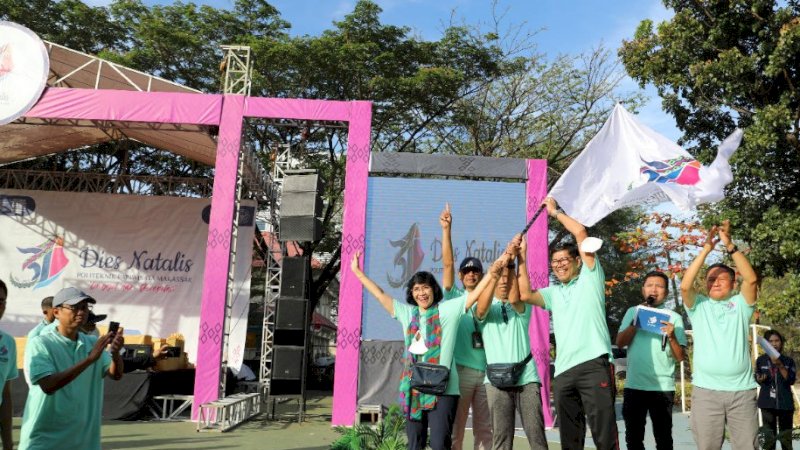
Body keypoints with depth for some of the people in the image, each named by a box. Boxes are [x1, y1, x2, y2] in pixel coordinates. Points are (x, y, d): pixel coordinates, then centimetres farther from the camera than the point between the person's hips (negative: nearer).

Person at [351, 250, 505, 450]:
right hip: (414, 387, 5)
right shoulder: (408, 313, 13)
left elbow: (474, 294, -2)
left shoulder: (447, 310, 3)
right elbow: (381, 295, 18)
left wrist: (493, 270, -11)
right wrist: (358, 272, 21)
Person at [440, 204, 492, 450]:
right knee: (455, 428, 0)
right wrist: (446, 229, -9)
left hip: (486, 371, 3)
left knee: (485, 429, 7)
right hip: (460, 370, -3)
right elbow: (447, 264, -1)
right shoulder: (454, 297, 7)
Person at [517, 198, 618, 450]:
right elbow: (525, 295, 7)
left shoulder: (589, 277, 9)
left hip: (594, 364, -5)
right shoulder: (554, 293, 22)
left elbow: (581, 233, 2)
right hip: (563, 370, 6)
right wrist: (522, 259, 10)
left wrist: (555, 212, 12)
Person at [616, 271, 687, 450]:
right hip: (633, 386, 2)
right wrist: (635, 323, -12)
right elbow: (620, 343, -1)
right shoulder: (632, 312, 8)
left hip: (662, 387, -2)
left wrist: (671, 336, -20)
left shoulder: (674, 317, 1)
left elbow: (680, 357, -3)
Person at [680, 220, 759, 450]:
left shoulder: (740, 304, 8)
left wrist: (730, 245, -13)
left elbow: (751, 279, -9)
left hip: (742, 390, 0)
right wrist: (706, 249, -12)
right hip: (705, 390, 0)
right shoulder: (699, 306, 9)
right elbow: (685, 286, -10)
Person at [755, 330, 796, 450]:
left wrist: (780, 365, -19)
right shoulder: (761, 360, 3)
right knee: (769, 436, 4)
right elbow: (757, 378, 9)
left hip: (785, 402, 0)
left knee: (786, 437, 2)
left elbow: (791, 380, -8)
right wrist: (759, 379, -13)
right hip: (767, 403, 0)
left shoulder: (788, 361, 3)